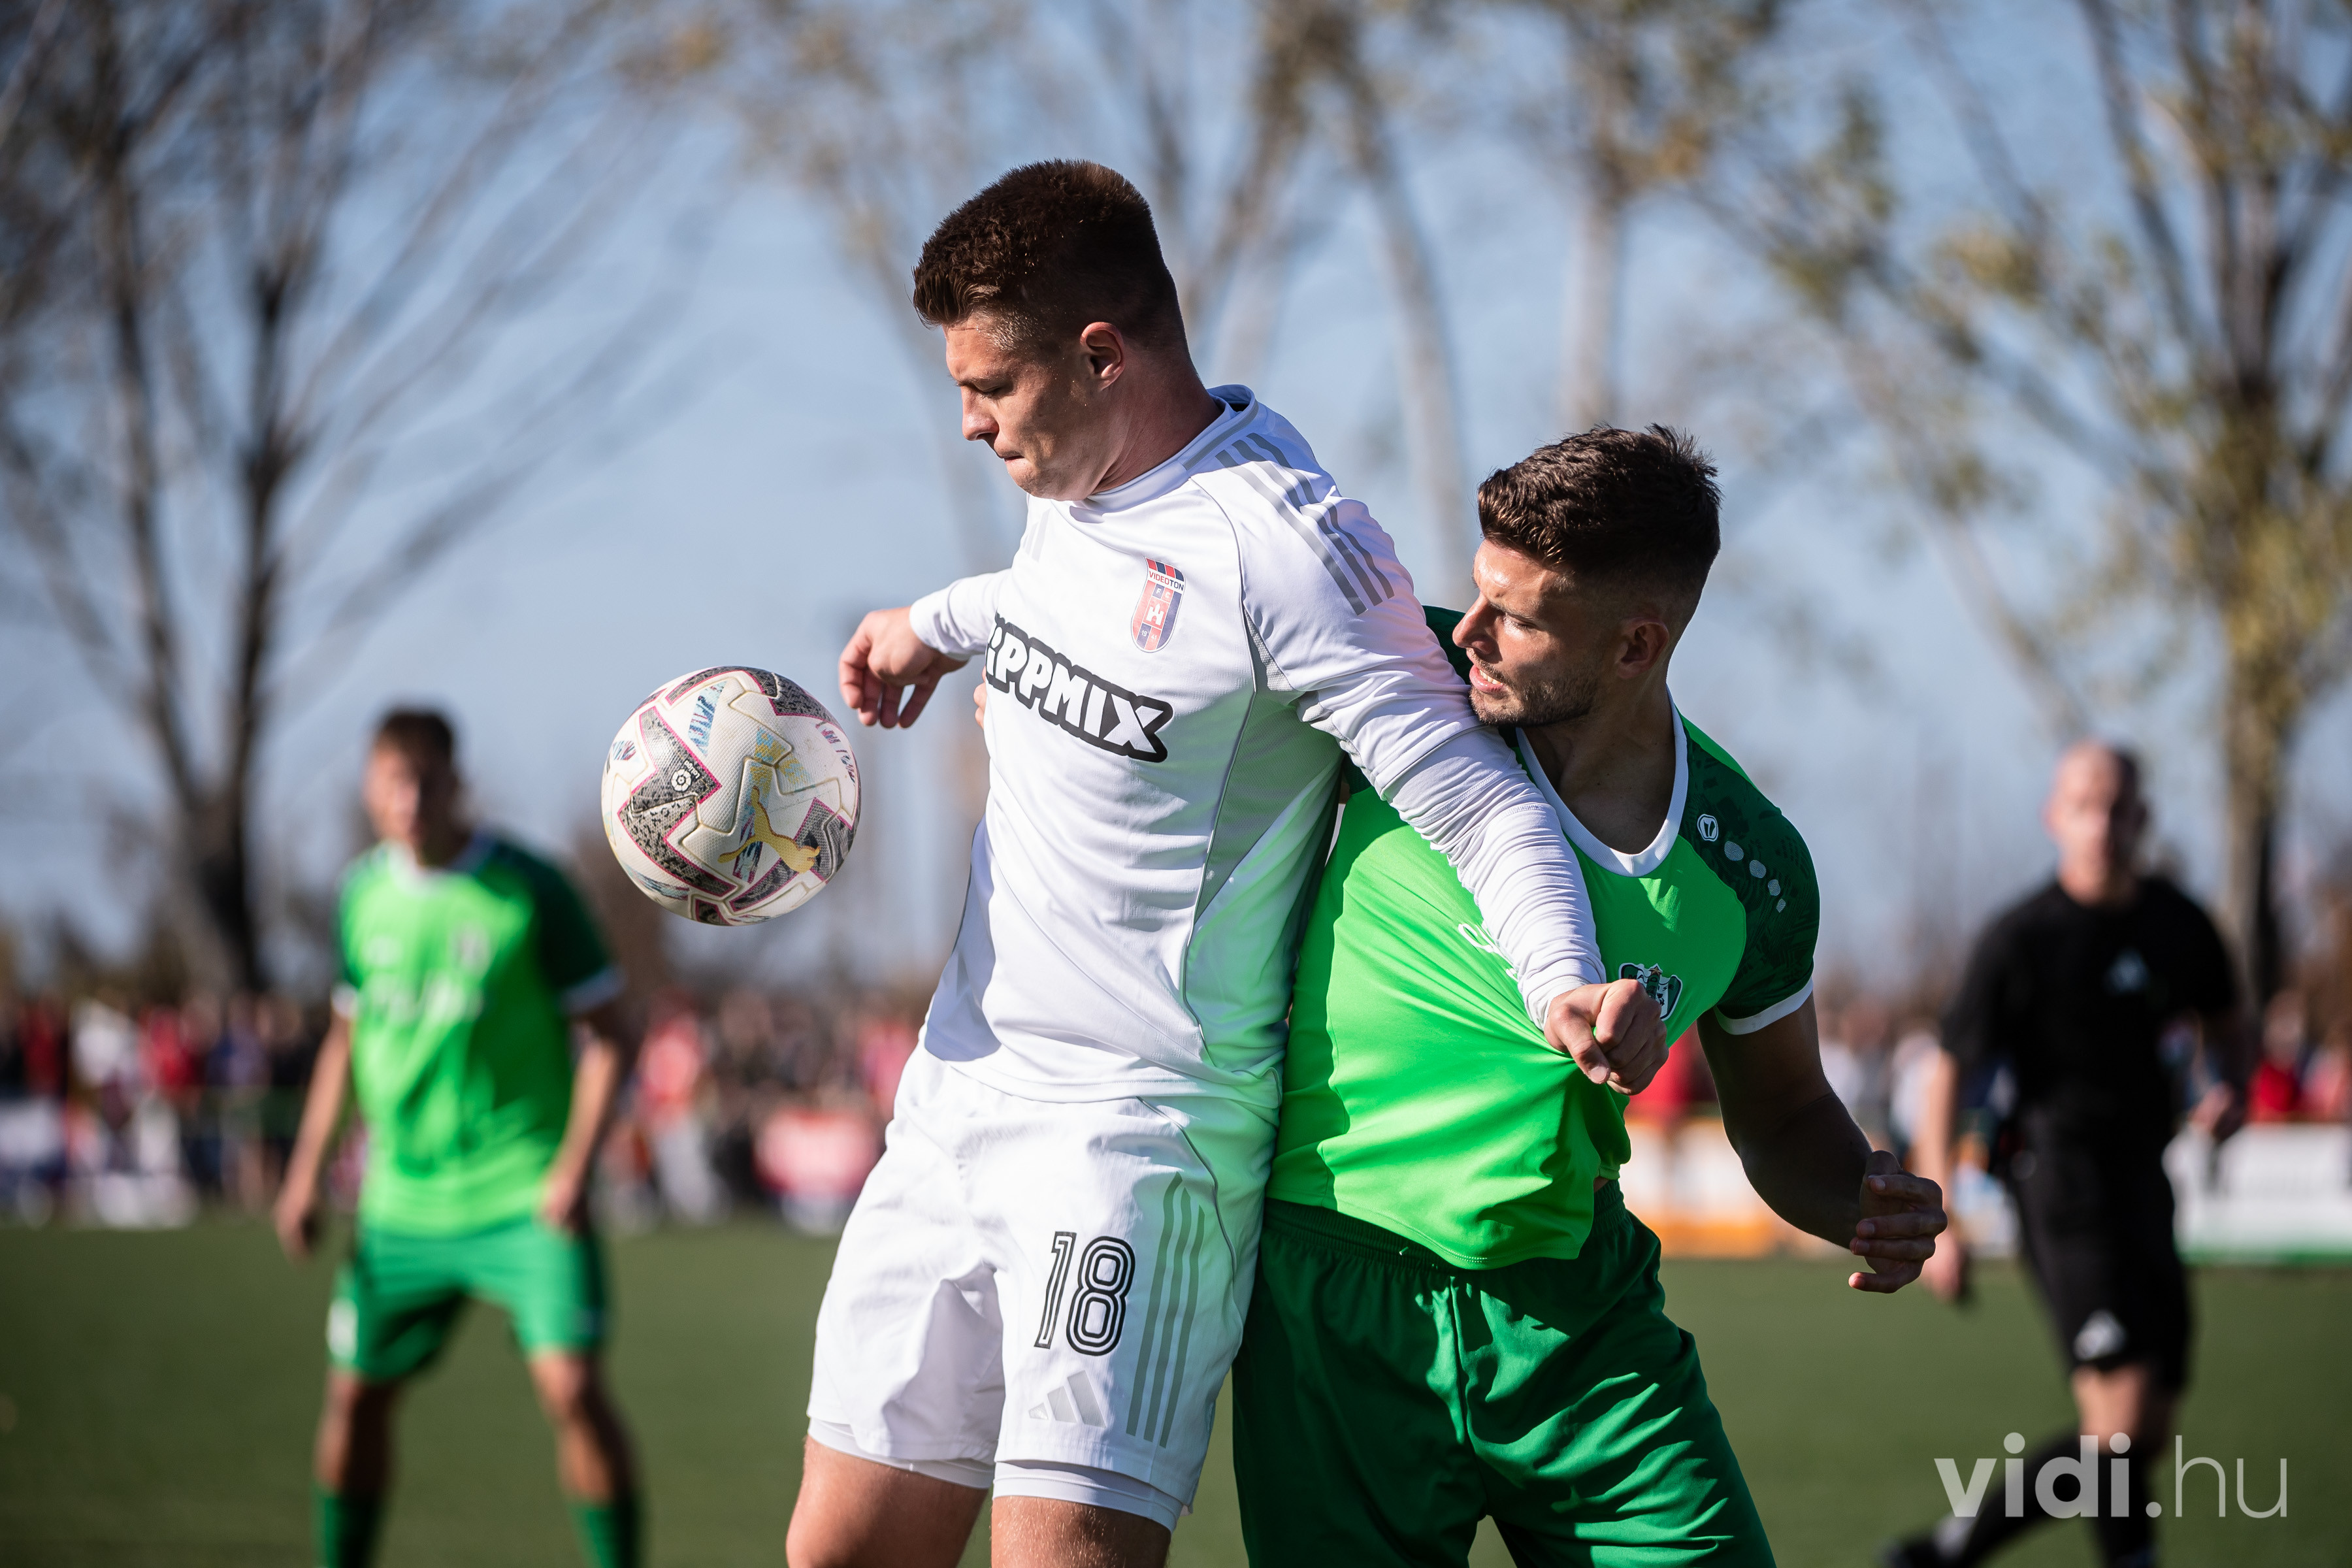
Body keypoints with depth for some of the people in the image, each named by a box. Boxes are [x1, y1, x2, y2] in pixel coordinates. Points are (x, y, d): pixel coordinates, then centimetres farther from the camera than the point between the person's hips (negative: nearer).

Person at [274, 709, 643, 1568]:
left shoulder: (528, 888, -9)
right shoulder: (364, 893, 5)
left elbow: (608, 1032, -6)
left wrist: (575, 1165, -15)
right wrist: (305, 1171, 14)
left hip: (524, 1197, -5)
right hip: (400, 1200, 5)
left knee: (570, 1384, -18)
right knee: (356, 1393, 10)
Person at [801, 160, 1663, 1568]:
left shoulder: (1285, 547, -18)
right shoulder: (1077, 481, 8)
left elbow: (1477, 798, -19)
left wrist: (1565, 983, -34)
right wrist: (941, 623, 25)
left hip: (1137, 1128, -8)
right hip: (960, 1085, 8)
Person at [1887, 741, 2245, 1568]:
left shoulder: (2177, 923, 7)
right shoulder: (2019, 940, -8)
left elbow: (2223, 1019, 26)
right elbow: (1949, 1075, -6)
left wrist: (2231, 1089, 3)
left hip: (2143, 1181, 7)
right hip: (2063, 1181, -7)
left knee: (2148, 1435, 6)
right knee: (2122, 1421, -20)